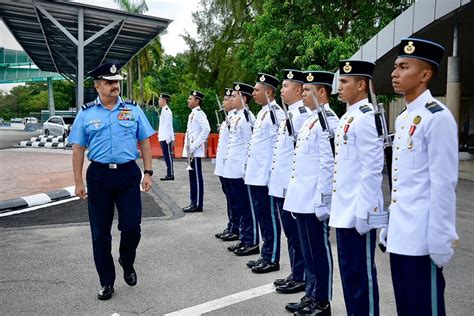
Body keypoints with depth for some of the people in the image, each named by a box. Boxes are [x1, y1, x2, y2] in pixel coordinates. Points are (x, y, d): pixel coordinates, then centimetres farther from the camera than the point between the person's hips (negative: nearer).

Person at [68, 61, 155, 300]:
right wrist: (78, 182, 0)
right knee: (100, 232, 7)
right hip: (99, 175, 0)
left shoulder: (133, 110, 5)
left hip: (128, 174, 0)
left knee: (132, 227, -1)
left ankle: (127, 263, 32)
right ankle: (107, 282, 23)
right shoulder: (86, 114, 4)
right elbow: (78, 149, 4)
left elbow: (145, 143, 6)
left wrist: (148, 173, 0)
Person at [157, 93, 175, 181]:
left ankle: (170, 174, -3)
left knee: (168, 156, -6)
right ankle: (169, 174, 16)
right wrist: (160, 135, 21)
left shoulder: (166, 110, -12)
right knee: (167, 156, 11)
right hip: (163, 138, 10)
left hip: (166, 138, -10)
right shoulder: (163, 110, 17)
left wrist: (168, 138, -21)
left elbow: (168, 125, -18)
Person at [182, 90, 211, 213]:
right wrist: (189, 148, 14)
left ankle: (198, 204, 2)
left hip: (195, 151, -9)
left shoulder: (199, 113, -12)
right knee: (193, 177, 13)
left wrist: (195, 146, -21)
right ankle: (194, 202, 20)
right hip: (191, 151, 9)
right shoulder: (192, 114, 17)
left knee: (197, 178, -4)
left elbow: (206, 130, -23)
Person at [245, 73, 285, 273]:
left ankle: (272, 259, 9)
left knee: (270, 216, -1)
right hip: (256, 174, 10)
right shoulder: (262, 112, 16)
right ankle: (266, 255, 25)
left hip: (266, 175, -10)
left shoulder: (275, 112, -13)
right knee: (261, 215, 15)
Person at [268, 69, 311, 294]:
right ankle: (295, 274, 27)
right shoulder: (290, 114, 16)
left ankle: (301, 278, 13)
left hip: (291, 185, -10)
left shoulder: (303, 115, -15)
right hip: (281, 184, 10)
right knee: (291, 233, 16)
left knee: (296, 234, 1)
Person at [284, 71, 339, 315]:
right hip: (302, 199, 9)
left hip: (314, 201, -9)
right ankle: (310, 296, 29)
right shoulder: (311, 120, 16)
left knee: (319, 251, 3)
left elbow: (328, 165, -18)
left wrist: (323, 201, -19)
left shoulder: (327, 121, -14)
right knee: (308, 251, 17)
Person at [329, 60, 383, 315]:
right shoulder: (347, 117, 13)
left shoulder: (366, 117, -16)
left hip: (358, 212, -9)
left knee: (361, 271, 3)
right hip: (344, 210, 9)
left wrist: (364, 212, -20)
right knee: (348, 270, 17)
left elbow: (372, 169, -20)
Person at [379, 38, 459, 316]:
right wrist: (390, 226, 17)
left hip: (422, 239, -8)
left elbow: (443, 185, -17)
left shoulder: (437, 117, -14)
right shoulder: (402, 118, 12)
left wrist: (441, 242, -17)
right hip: (400, 235, 8)